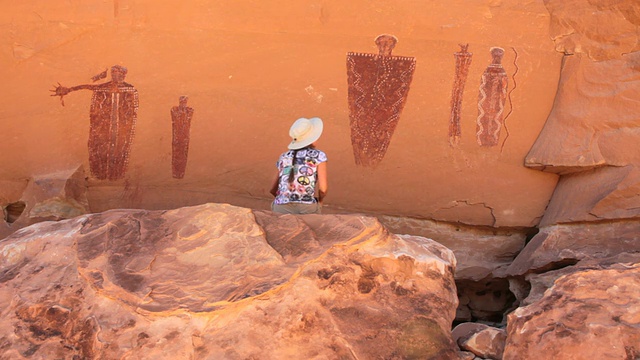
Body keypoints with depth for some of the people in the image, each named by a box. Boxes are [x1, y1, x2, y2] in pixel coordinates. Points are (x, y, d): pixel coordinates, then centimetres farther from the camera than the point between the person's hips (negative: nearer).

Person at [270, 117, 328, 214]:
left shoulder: (284, 157, 17)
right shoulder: (319, 156, 5)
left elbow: (273, 190, 21)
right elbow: (322, 188, -4)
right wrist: (319, 201, 17)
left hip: (281, 210, 3)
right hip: (307, 210, -3)